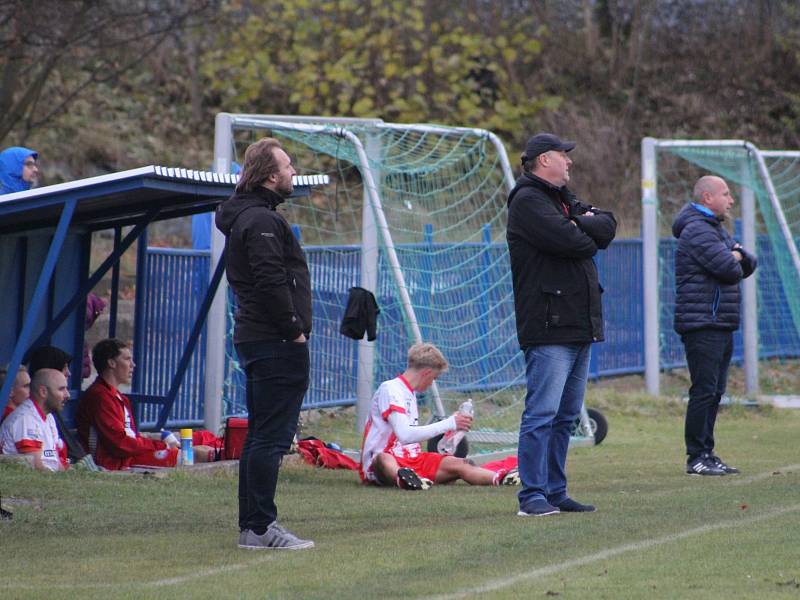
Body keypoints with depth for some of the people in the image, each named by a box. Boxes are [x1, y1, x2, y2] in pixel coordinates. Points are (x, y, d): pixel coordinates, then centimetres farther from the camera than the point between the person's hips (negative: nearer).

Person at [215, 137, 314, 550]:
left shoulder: (246, 216, 19)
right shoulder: (261, 220, -14)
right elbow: (271, 284, -23)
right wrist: (295, 329, -15)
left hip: (256, 341, 11)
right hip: (277, 345, -11)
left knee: (259, 435, 14)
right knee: (271, 436, -9)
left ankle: (251, 525, 18)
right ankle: (260, 527, -9)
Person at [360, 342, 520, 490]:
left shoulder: (410, 392, 20)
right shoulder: (389, 390, -10)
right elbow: (405, 435, -22)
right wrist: (449, 424, -17)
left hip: (410, 460, 8)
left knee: (458, 464, -13)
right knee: (384, 460, -42)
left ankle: (499, 478, -39)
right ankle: (403, 478, -75)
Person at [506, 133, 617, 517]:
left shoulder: (563, 199, 22)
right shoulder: (527, 201, -7)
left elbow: (607, 226, 9)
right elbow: (566, 240, -19)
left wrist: (579, 225, -9)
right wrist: (590, 236, 1)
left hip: (580, 326, 10)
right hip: (548, 328, -9)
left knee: (566, 415, 11)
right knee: (542, 413, -11)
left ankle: (555, 491, 16)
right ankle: (532, 496, -10)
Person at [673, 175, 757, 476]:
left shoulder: (717, 230, 22)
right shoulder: (697, 231, -12)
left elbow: (749, 265, 18)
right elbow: (730, 270, -21)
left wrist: (738, 255, -5)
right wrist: (735, 261, 3)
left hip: (721, 326, 10)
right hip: (702, 325, -10)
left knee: (715, 392, 11)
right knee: (704, 391, -10)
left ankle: (707, 454, 15)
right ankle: (696, 457, -8)